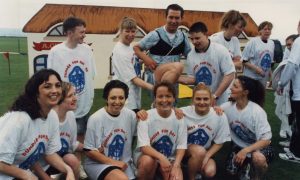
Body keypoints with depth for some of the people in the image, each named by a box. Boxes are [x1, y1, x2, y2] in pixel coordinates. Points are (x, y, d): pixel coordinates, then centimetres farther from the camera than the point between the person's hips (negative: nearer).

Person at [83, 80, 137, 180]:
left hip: (123, 163, 5)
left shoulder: (130, 115, -3)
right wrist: (113, 162, -16)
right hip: (97, 163, -5)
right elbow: (89, 151, -9)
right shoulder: (95, 118, -13)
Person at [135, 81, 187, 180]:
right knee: (148, 161, -35)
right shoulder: (146, 116, -16)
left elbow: (181, 146, -4)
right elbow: (144, 146, -21)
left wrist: (176, 166, -20)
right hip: (147, 154, -1)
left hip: (170, 158, 1)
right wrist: (161, 157, -38)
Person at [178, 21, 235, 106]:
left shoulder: (220, 50, -14)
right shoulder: (191, 55, -2)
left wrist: (215, 96, -21)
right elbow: (193, 79, 5)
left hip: (220, 102, -4)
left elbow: (229, 75, -16)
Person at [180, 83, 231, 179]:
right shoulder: (183, 113, -19)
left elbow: (219, 142, -3)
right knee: (200, 151, -33)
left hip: (206, 152, 2)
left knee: (210, 172, -24)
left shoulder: (220, 116, -13)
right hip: (185, 150, -2)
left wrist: (206, 157, -12)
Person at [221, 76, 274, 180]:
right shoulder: (228, 106, -14)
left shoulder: (256, 111, -27)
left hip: (259, 146, -5)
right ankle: (248, 164, 27)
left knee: (258, 158, -36)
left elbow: (266, 140, -26)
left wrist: (245, 151, -38)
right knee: (231, 171, -4)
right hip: (239, 145, 5)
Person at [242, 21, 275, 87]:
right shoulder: (253, 41, -8)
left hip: (264, 79, 6)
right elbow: (244, 60, -10)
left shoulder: (272, 43, 9)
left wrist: (271, 76, 10)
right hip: (251, 77, -6)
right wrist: (256, 68, -20)